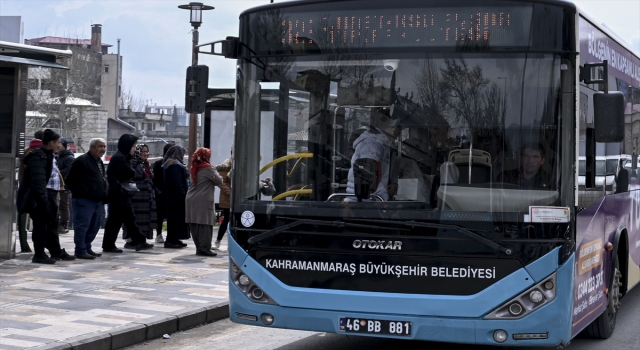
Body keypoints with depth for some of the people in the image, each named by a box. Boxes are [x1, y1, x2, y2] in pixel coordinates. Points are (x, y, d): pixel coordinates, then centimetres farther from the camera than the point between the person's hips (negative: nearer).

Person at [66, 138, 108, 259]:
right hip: (84, 200, -9)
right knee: (82, 225, -6)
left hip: (97, 200, 9)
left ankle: (87, 248, 23)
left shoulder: (99, 162, 18)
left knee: (94, 227, 12)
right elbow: (70, 179, -11)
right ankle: (81, 250, -2)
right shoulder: (82, 161, -11)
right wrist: (78, 192, -7)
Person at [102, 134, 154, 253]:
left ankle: (139, 241, 14)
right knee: (115, 221, -3)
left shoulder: (122, 157, 16)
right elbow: (131, 173, -18)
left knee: (129, 218, 11)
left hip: (122, 195, 10)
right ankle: (108, 246, 3)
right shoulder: (119, 158, -17)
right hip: (118, 195, -10)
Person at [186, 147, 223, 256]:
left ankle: (199, 247, 14)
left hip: (191, 200, 8)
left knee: (194, 225, 8)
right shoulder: (208, 168, -10)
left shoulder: (193, 168, 13)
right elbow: (219, 181, -8)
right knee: (205, 225, -5)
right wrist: (215, 172, 11)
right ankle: (204, 248, -8)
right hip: (204, 201, -8)